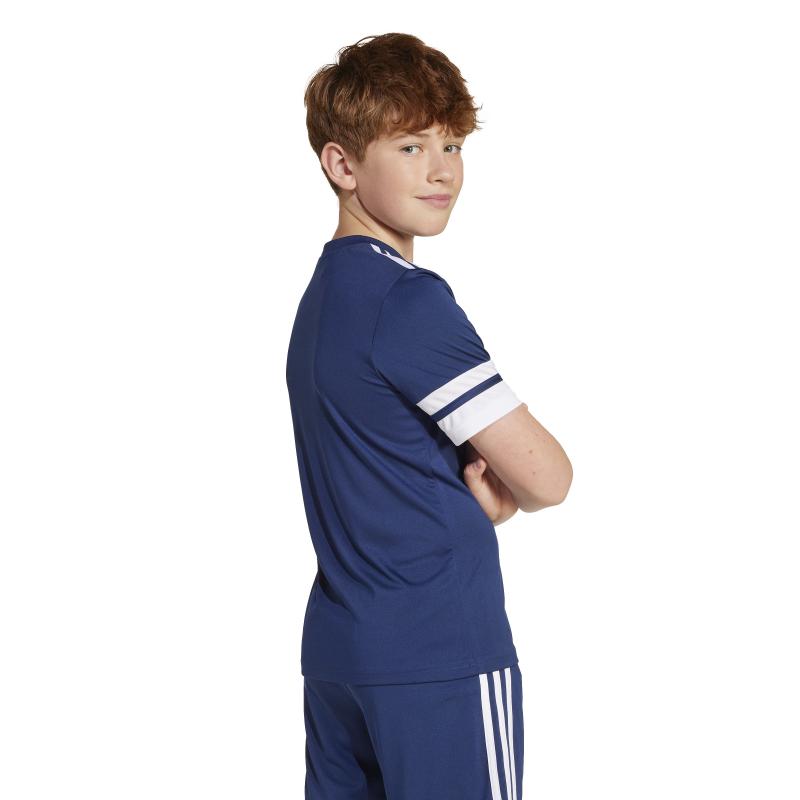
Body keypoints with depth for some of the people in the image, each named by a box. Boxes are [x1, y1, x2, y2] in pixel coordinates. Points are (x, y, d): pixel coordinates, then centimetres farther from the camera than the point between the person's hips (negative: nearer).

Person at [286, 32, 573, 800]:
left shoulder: (321, 292, 13)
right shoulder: (411, 302, -16)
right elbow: (545, 478, -15)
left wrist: (480, 492, -2)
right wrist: (503, 489, 7)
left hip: (334, 649, 9)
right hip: (439, 658, -9)